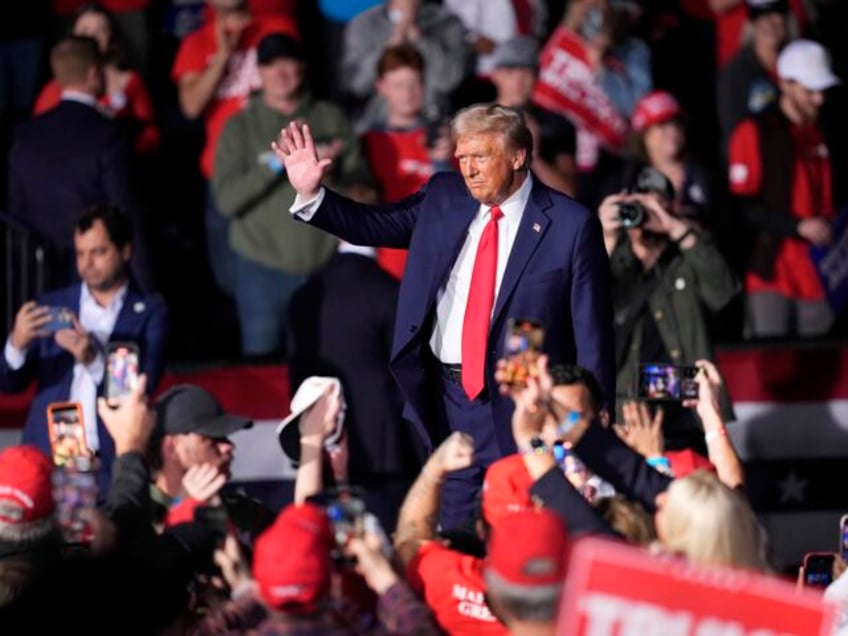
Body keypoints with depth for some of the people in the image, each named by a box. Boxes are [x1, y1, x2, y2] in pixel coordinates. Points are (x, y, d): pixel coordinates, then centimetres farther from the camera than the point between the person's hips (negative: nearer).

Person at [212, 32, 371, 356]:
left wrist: (326, 175, -16)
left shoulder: (331, 119, 7)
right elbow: (226, 200, -6)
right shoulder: (241, 126, 4)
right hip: (263, 268, -1)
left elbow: (362, 188, 4)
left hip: (325, 266, 1)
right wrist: (279, 160, -15)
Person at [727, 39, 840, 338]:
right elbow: (742, 206, -8)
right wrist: (798, 226, -15)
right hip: (771, 273, -6)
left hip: (813, 277, 6)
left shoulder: (817, 137, 16)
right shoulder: (755, 132, -3)